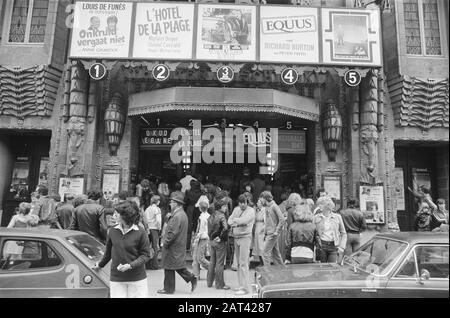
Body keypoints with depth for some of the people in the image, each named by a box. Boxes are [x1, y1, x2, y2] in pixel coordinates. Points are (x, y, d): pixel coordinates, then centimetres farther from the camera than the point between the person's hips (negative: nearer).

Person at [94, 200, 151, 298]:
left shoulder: (140, 233, -10)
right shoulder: (112, 231, 1)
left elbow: (145, 255, -7)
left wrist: (130, 265, -19)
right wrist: (100, 265, 29)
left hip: (137, 278, -2)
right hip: (116, 279, 3)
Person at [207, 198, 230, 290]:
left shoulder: (211, 216, 8)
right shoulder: (221, 216, -16)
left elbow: (209, 228, 12)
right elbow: (225, 228, -28)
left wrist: (211, 237, 8)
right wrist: (221, 237, -17)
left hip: (212, 241, 8)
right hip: (220, 242, -8)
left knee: (212, 262, 17)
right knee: (219, 263, 1)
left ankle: (209, 282, 26)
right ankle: (220, 284, 10)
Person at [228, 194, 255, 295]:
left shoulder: (250, 210, -4)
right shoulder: (236, 209, 14)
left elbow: (244, 220, -20)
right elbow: (229, 221, 7)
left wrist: (235, 220, -3)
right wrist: (239, 223, -11)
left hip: (245, 237, -6)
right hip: (236, 238, 6)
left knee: (243, 263, -9)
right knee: (239, 263, 11)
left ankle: (245, 287, -4)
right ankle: (241, 285, 21)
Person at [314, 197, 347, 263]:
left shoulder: (337, 217, 3)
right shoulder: (316, 218, 3)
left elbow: (344, 234, 9)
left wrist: (342, 247, 0)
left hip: (334, 246, -1)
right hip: (322, 246, 1)